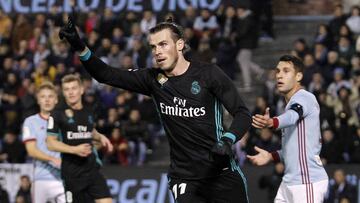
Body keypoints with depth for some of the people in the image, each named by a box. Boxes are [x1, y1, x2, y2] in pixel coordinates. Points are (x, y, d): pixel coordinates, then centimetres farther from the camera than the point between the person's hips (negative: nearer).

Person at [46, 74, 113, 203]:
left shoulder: (88, 112, 11)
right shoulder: (58, 114, -5)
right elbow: (50, 143, -8)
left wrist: (100, 137, 10)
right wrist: (75, 149, -20)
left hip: (92, 168, 4)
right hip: (71, 172, -4)